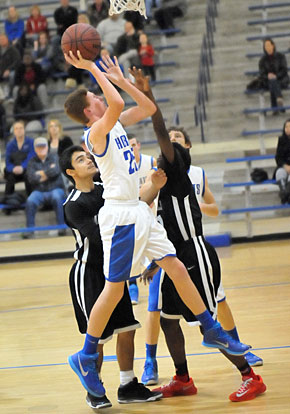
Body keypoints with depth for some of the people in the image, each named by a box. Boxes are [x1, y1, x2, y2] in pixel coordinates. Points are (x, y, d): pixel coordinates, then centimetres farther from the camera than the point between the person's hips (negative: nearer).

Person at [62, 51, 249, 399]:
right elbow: (117, 104, -34)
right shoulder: (96, 132, -16)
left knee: (177, 269, 9)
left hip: (138, 211, 8)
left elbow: (149, 108, 17)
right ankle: (86, 357, 8)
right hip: (119, 216, -8)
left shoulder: (115, 123, 10)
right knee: (114, 289, -3)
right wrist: (93, 69, -27)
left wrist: (120, 79, 11)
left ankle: (212, 331, 19)